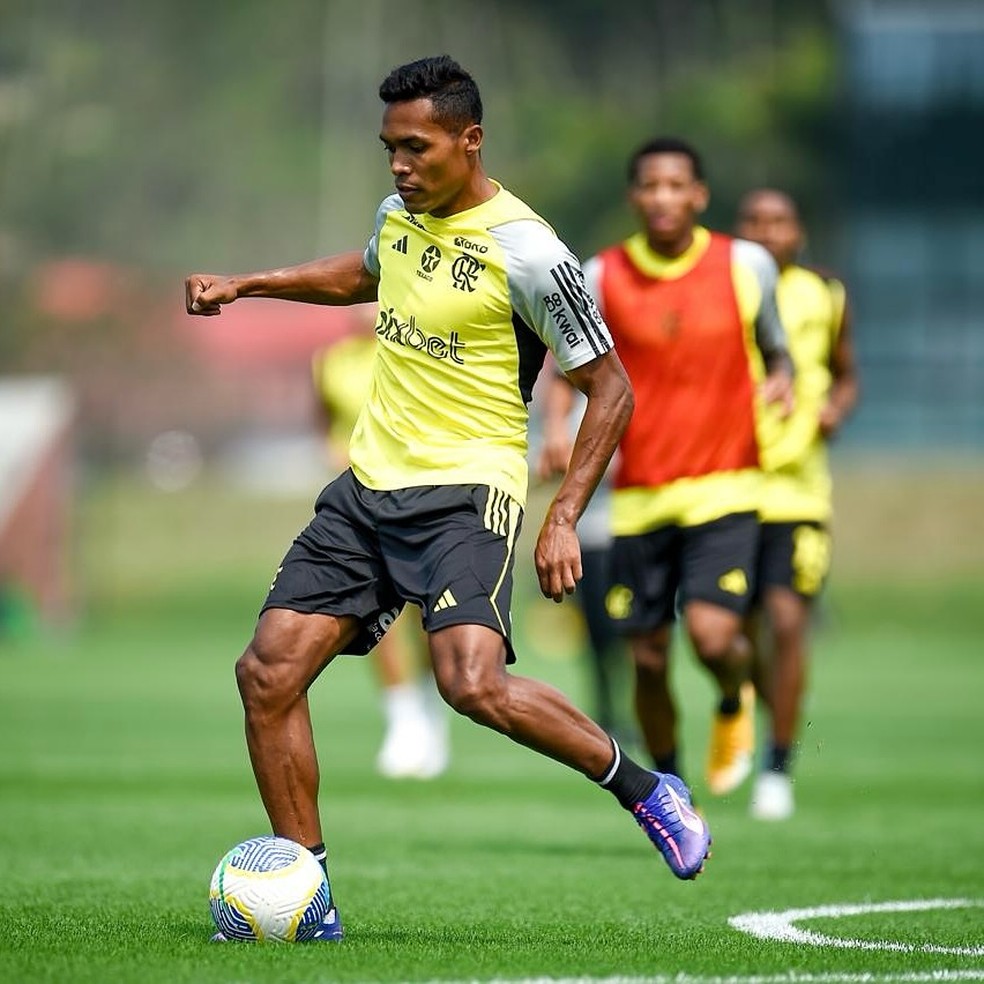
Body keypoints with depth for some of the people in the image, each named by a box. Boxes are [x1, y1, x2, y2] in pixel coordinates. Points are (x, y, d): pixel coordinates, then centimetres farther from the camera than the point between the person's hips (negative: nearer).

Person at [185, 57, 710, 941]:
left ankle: (645, 791, -5)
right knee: (269, 671, -4)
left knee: (474, 685, -28)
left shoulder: (525, 252, -13)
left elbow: (609, 387, -8)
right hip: (369, 482, 7)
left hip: (464, 490, -7)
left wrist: (565, 518, -13)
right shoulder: (402, 214, 9)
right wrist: (245, 285, 29)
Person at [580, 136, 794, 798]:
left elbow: (775, 349, 13)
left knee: (712, 634, -20)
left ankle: (735, 702, 17)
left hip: (724, 488, -1)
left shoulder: (746, 265, 0)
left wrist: (781, 379, -10)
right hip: (639, 496, 1)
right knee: (649, 661, 3)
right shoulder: (601, 278, 0)